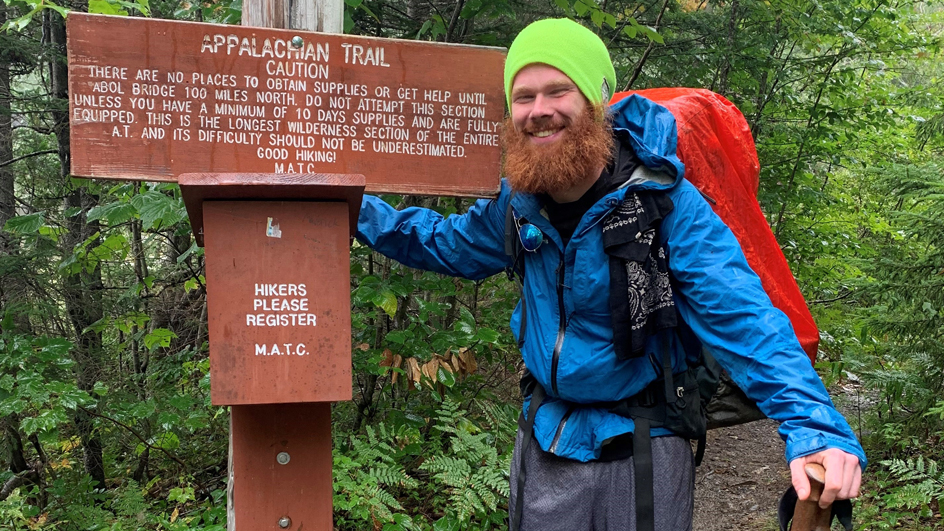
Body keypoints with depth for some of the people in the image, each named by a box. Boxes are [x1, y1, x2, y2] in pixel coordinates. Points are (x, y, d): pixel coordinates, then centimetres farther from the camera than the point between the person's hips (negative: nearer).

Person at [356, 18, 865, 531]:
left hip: (641, 450, -4)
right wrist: (359, 212, 6)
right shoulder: (518, 202, -4)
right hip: (544, 441, 5)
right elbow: (448, 244, 14)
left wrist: (813, 426, -40)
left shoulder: (663, 200, -21)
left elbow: (743, 318, -28)